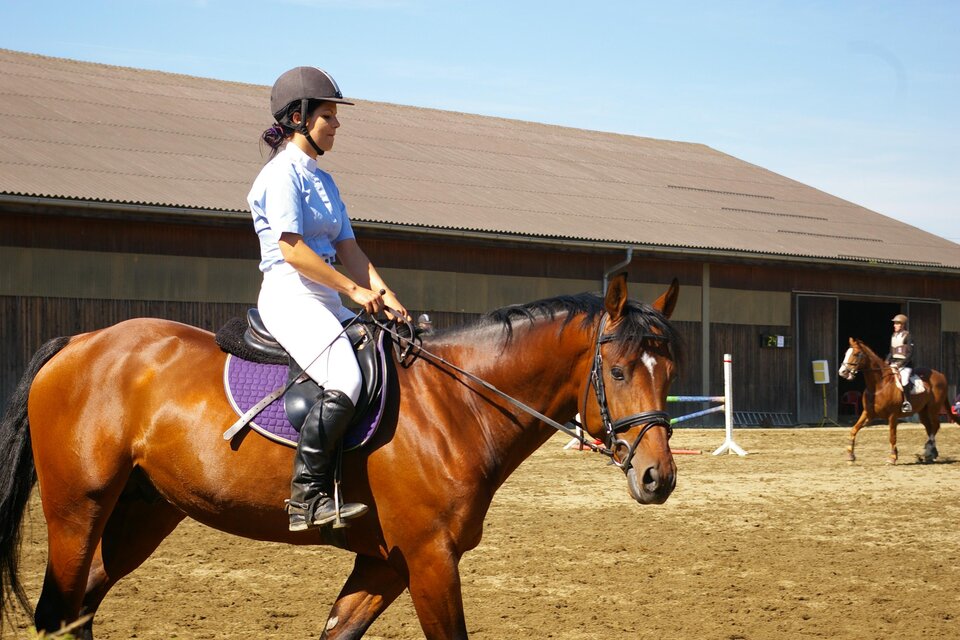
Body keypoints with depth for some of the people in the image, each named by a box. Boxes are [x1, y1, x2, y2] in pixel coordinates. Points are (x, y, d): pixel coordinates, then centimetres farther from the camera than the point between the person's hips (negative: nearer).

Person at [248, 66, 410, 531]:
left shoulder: (323, 180, 20)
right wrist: (354, 289, -15)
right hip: (289, 296, -9)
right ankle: (307, 495, -25)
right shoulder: (282, 173, -7)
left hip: (327, 300, 10)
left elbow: (348, 248, 14)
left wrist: (383, 294, 0)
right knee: (344, 381, -28)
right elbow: (292, 251, -17)